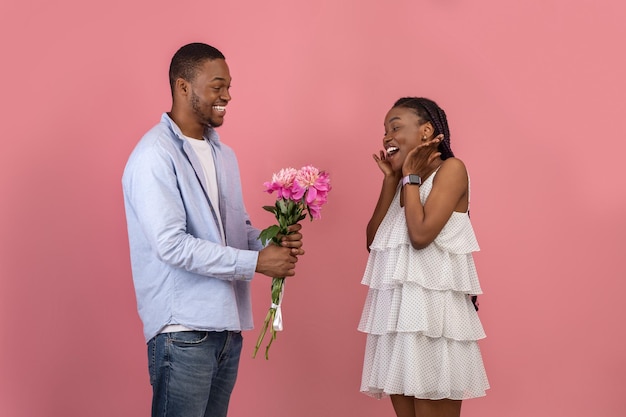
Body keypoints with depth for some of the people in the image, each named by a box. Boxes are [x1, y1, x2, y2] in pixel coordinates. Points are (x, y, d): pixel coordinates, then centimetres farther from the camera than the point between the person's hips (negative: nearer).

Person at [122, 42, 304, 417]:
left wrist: (272, 242, -2)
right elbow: (172, 245, -21)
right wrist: (257, 263, -18)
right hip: (184, 330, -8)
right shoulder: (155, 155, -12)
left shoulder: (223, 154, 15)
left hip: (227, 325, 8)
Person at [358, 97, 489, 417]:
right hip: (396, 310, 7)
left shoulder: (451, 168, -5)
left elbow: (421, 234, -18)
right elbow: (374, 240, 7)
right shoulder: (403, 181, 16)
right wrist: (391, 179, 5)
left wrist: (410, 177, -7)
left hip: (432, 310, -7)